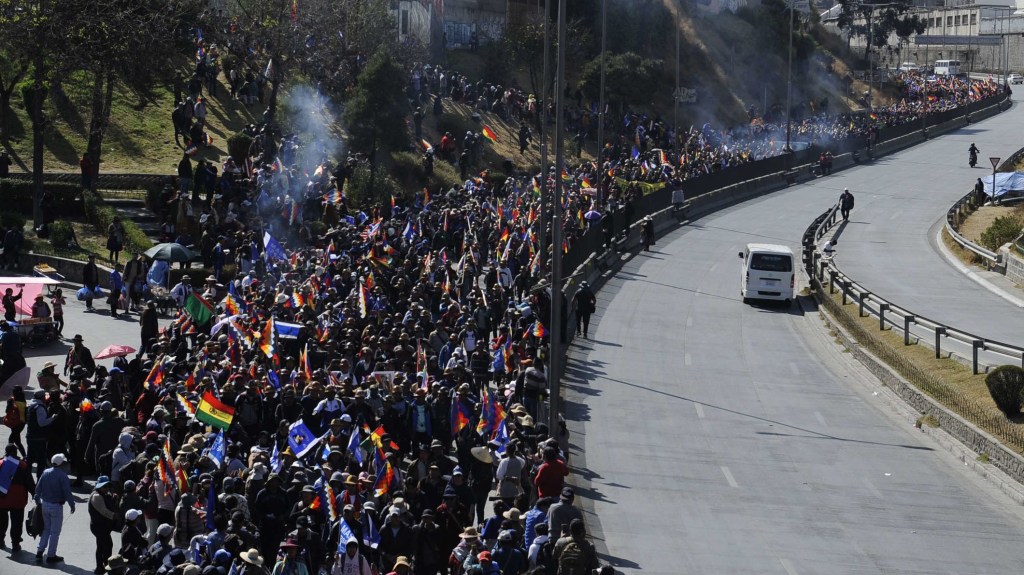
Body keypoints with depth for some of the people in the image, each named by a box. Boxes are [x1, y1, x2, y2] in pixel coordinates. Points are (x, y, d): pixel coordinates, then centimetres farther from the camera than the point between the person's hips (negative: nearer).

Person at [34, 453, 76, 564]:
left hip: (45, 504, 6)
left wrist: (38, 501, 17)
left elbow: (38, 488, 6)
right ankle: (51, 555, 10)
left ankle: (39, 552, 14)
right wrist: (72, 505, -4)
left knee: (46, 529, 20)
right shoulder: (63, 476, -17)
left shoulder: (46, 473, 1)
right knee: (55, 531, 5)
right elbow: (67, 492, -16)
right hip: (56, 506, -6)